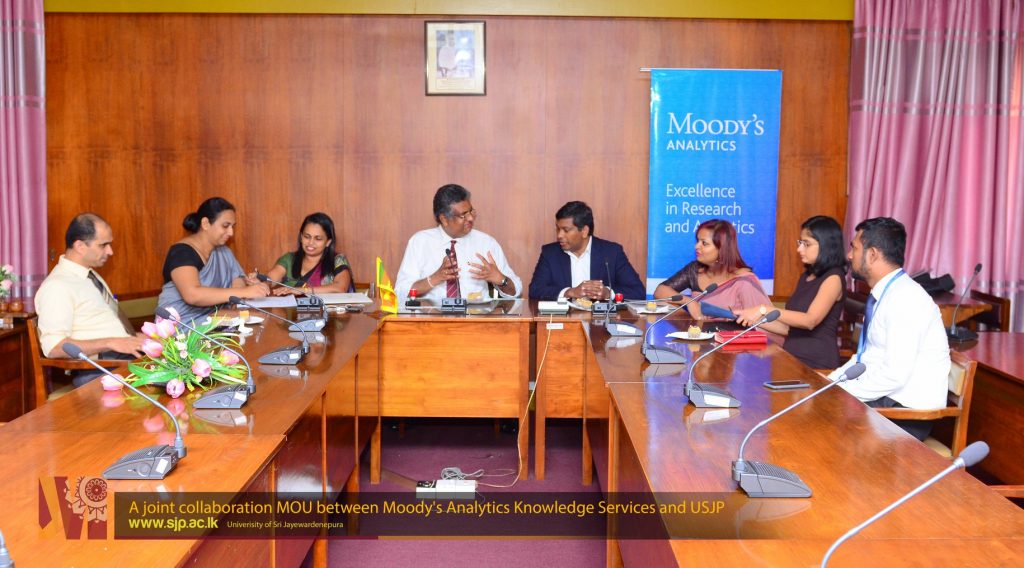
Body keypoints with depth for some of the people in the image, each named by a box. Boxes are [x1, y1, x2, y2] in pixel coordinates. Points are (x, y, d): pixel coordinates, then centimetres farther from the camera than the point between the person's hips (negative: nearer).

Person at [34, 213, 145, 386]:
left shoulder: (92, 276, 21)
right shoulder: (56, 286, -7)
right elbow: (54, 347, -15)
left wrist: (135, 340, 9)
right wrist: (111, 343, -19)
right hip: (96, 372, -9)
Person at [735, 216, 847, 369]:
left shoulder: (833, 278, -5)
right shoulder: (806, 276, 18)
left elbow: (810, 321, -19)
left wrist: (764, 310, -22)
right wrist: (751, 318, 10)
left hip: (817, 363, -7)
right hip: (792, 358, 7)